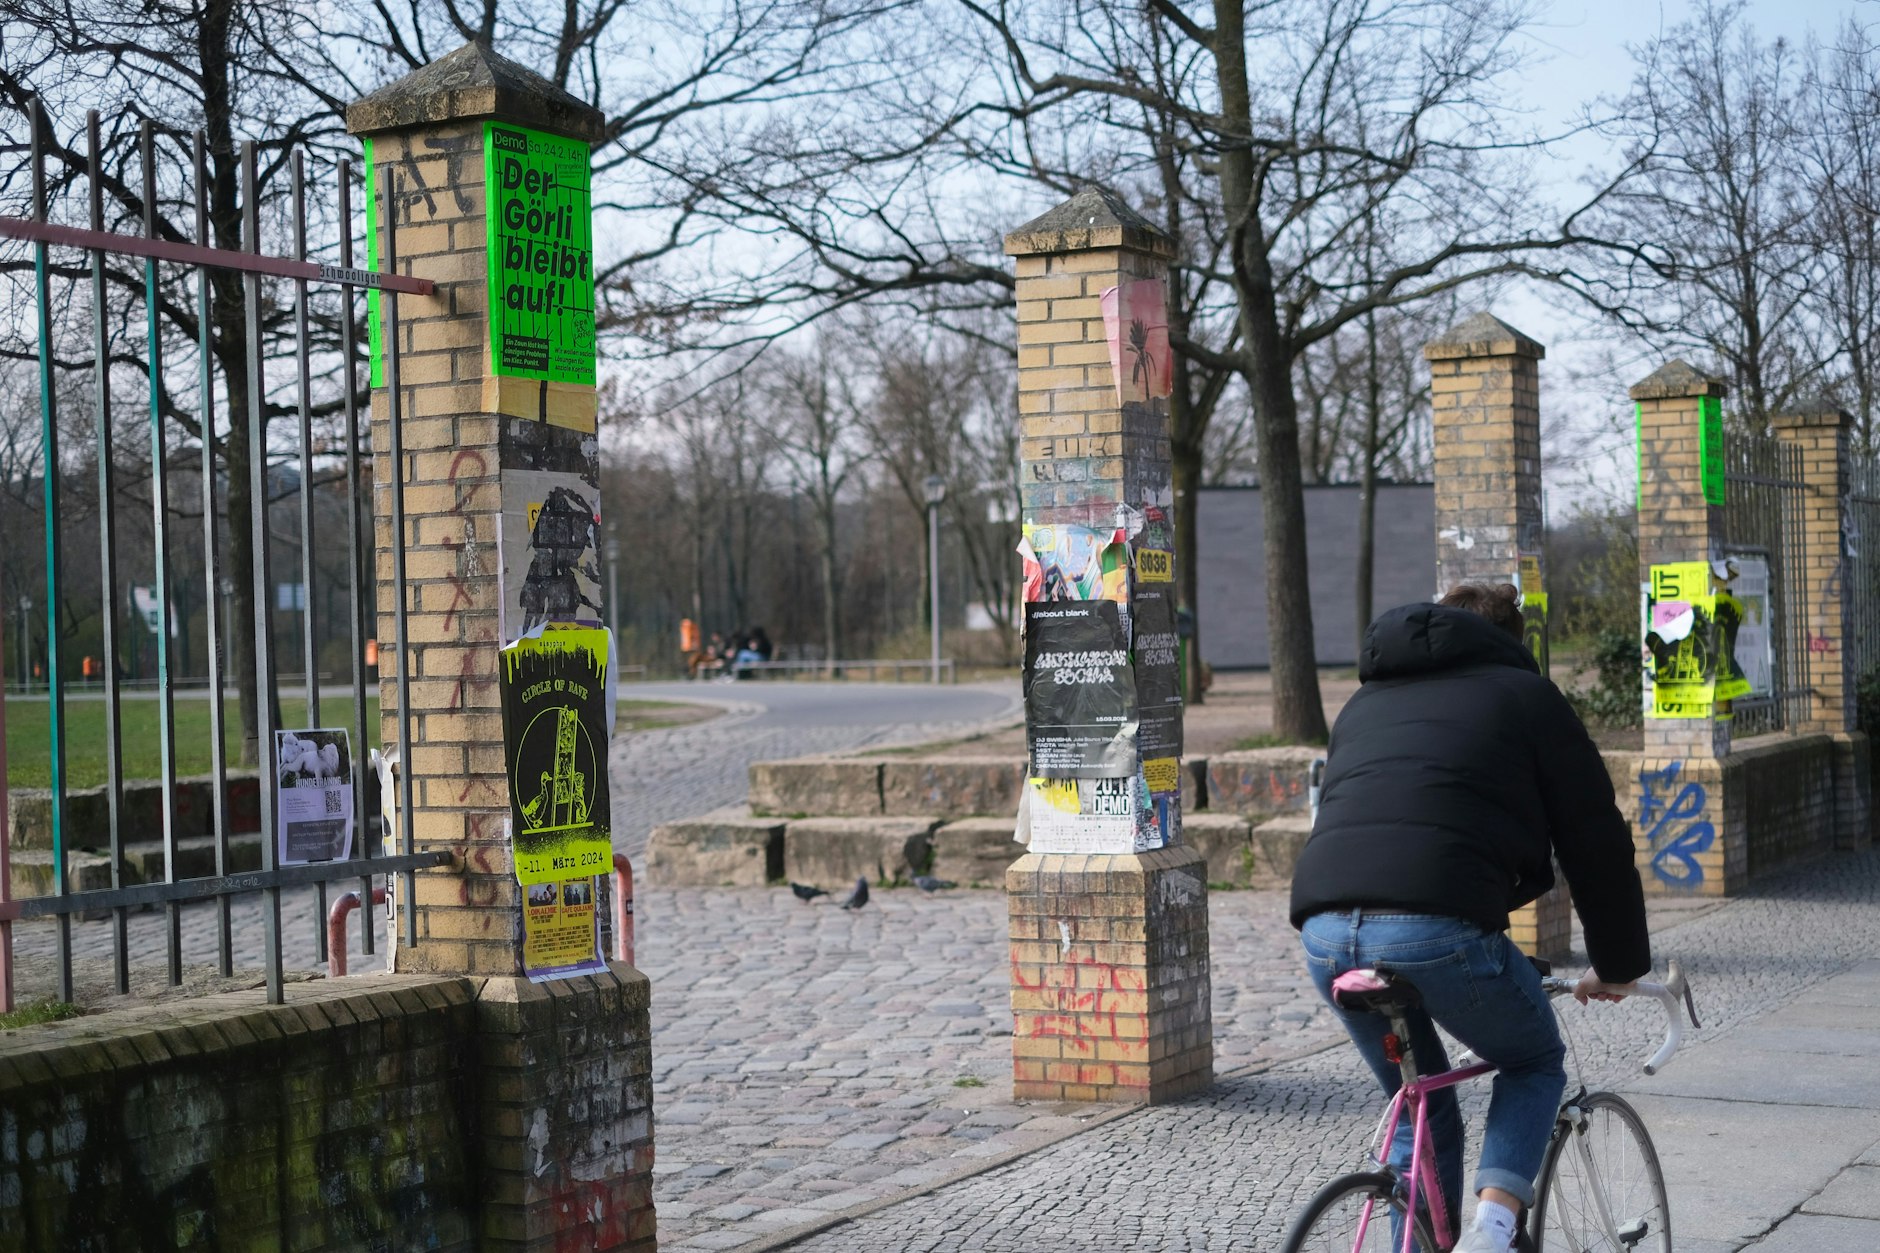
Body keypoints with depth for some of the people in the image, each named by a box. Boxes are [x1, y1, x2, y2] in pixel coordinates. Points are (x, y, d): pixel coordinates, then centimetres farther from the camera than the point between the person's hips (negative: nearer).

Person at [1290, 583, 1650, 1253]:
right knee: (1536, 1065, 22)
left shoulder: (1365, 702, 31)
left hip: (1324, 933, 5)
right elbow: (1596, 839, 16)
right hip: (1442, 932, -5)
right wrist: (1619, 966, 27)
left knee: (1420, 1115, 25)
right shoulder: (1526, 695, 16)